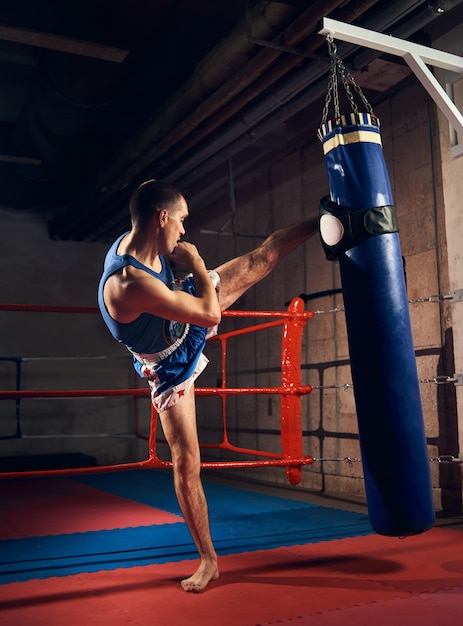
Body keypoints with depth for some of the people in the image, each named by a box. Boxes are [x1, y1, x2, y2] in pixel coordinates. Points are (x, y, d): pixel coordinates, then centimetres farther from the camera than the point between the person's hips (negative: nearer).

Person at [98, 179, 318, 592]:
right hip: (170, 365, -7)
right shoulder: (129, 284, -44)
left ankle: (326, 221, 29)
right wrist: (195, 261, -24)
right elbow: (210, 314, -36)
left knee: (260, 258, 8)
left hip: (188, 322, 7)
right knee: (186, 463, -2)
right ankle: (209, 561, 13)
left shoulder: (133, 241, -17)